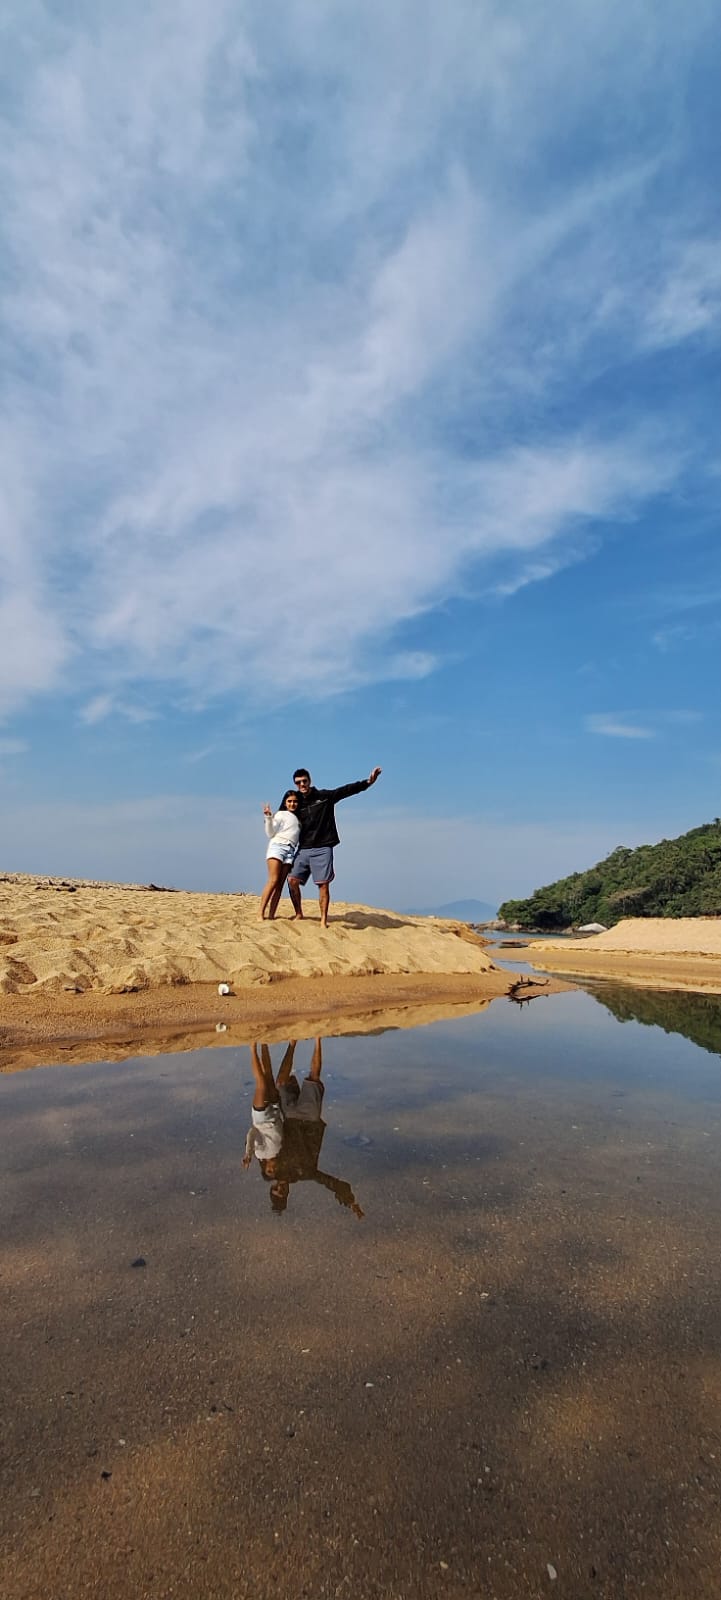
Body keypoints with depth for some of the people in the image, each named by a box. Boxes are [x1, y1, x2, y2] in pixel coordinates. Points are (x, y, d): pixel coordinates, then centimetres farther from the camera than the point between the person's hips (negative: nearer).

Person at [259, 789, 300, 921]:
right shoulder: (281, 814, 10)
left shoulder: (298, 818, 24)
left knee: (280, 884, -5)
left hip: (290, 851, 5)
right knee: (273, 880, -18)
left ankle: (271, 916, -9)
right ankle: (260, 914, -20)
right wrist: (268, 818, -11)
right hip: (277, 846, -5)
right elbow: (270, 833, 0)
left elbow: (300, 836, 21)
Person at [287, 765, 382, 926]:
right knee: (292, 880, -3)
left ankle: (324, 920, 2)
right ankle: (299, 914, 14)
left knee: (323, 884, -7)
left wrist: (368, 782, -20)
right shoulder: (297, 803, 11)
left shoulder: (325, 796, 1)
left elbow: (347, 789, -9)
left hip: (322, 849, -3)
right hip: (303, 849, 4)